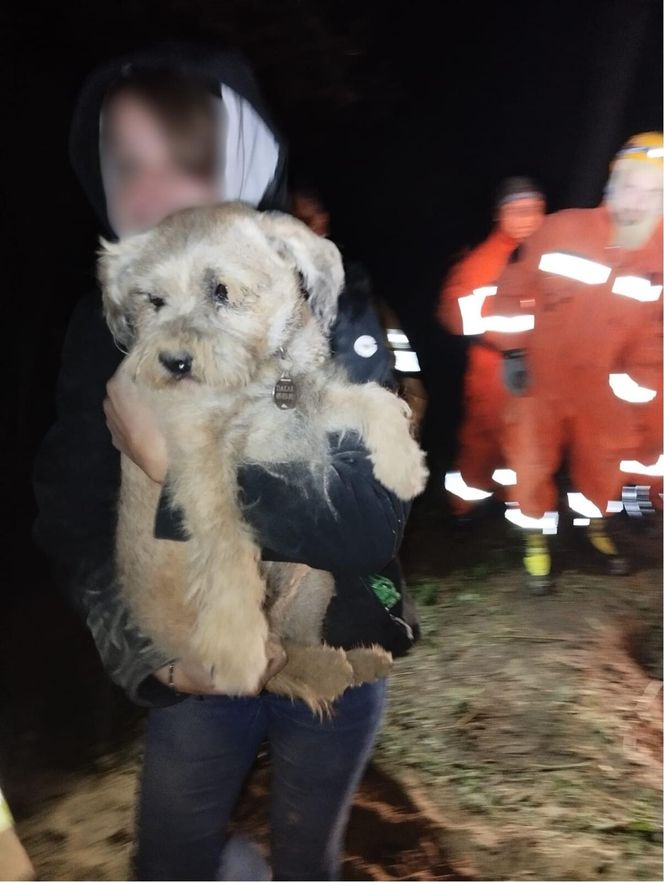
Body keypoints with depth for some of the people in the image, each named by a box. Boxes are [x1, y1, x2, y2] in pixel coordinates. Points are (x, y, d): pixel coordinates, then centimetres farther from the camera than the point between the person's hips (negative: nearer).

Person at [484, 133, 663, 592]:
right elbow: (517, 286, -7)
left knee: (602, 460, 19)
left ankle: (596, 523, 48)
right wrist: (512, 351, -8)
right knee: (533, 460, 8)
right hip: (540, 375, -2)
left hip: (602, 386, 2)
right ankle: (537, 536, 31)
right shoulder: (563, 229, -16)